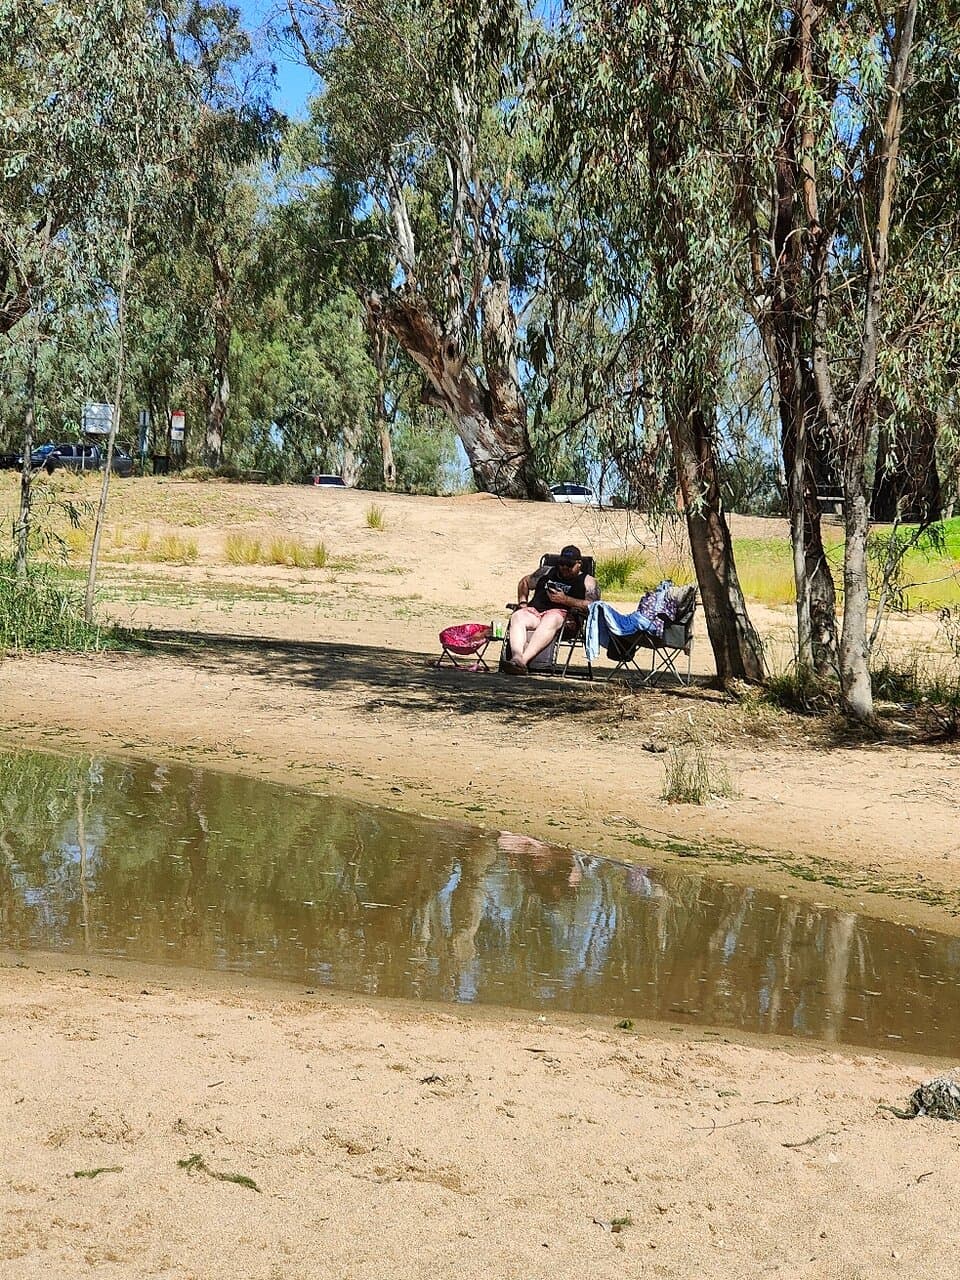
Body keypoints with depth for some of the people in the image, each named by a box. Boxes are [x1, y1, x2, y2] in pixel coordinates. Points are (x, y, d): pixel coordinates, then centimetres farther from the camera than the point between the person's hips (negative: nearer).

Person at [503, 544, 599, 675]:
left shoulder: (587, 581, 15)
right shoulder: (547, 571, 29)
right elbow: (525, 582, 38)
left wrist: (565, 600, -7)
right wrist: (523, 603, 19)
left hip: (561, 613, -4)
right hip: (534, 610, 4)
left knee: (549, 621, -41)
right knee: (517, 617, -32)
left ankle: (524, 660, -58)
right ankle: (516, 657, -56)